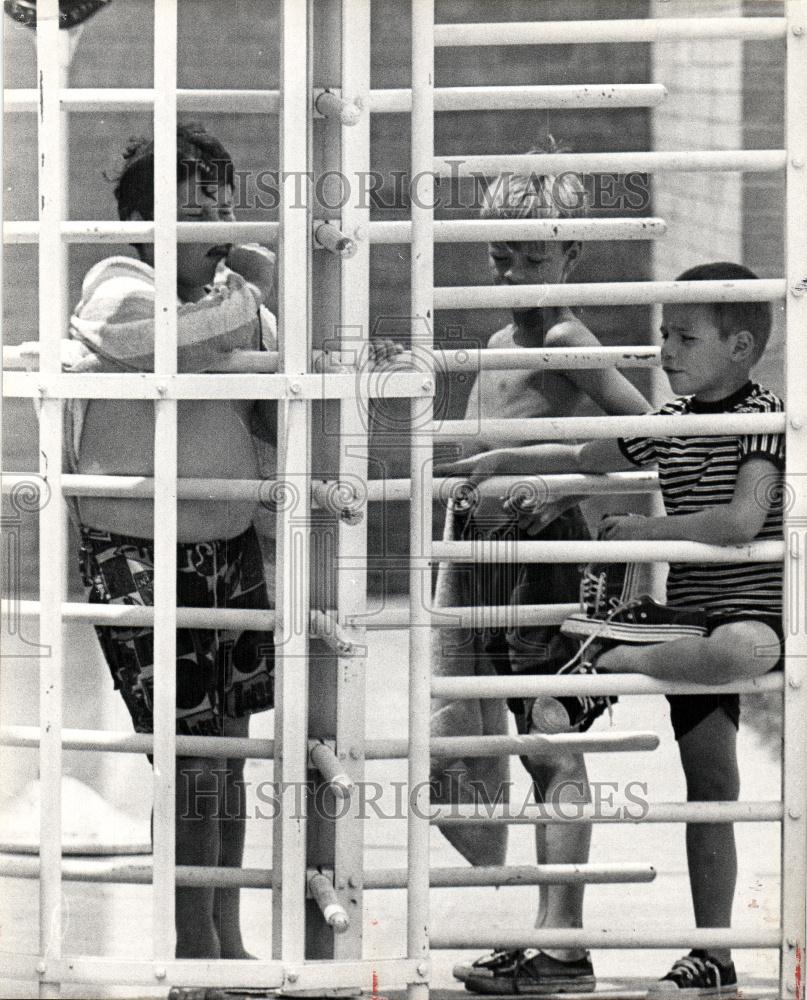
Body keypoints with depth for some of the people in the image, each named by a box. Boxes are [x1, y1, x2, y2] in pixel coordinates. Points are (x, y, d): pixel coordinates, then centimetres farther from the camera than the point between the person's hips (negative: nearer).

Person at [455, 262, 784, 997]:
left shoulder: (764, 417, -11)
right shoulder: (671, 424, 11)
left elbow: (741, 520, -25)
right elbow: (585, 458, 28)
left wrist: (645, 530, -15)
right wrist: (500, 461, 28)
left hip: (755, 609, -7)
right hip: (687, 612, 7)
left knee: (735, 652, -45)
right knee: (709, 786, 8)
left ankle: (609, 659, -19)